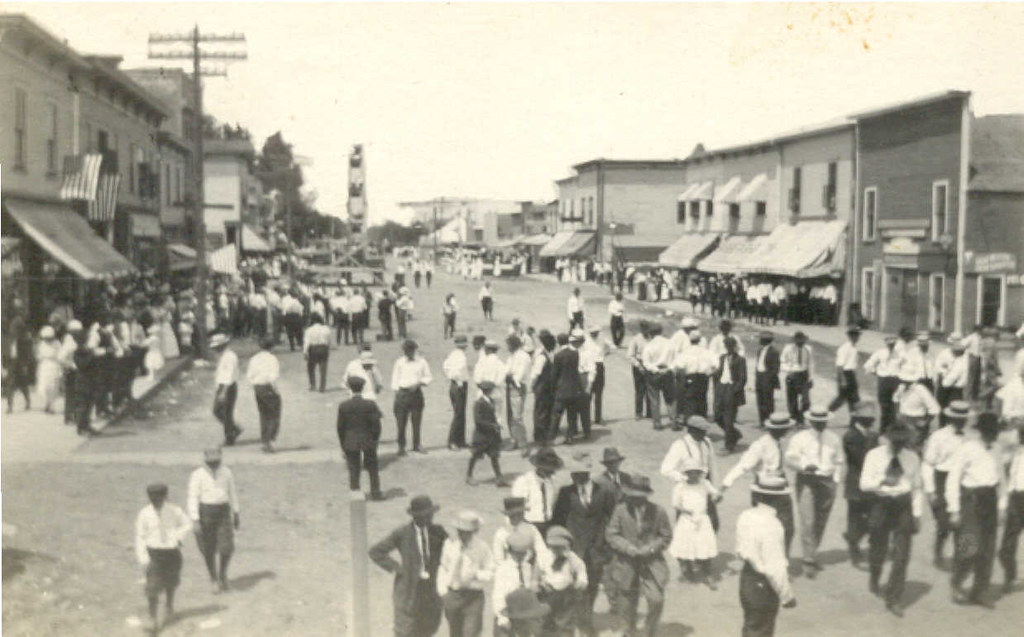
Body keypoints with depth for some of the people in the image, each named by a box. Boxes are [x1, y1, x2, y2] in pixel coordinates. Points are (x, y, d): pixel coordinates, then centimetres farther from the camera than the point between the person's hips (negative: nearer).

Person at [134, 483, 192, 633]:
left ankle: (169, 605, 49)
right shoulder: (144, 515, -10)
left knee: (171, 582, 20)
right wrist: (143, 558, -14)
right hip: (153, 554, -2)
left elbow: (187, 525, 7)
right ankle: (153, 620, -4)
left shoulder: (175, 511, -7)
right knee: (152, 587, -11)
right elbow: (140, 537, -7)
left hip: (172, 552, 2)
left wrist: (179, 538, -10)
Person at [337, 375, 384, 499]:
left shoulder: (343, 406, -8)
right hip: (368, 441, 0)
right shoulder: (370, 404, -13)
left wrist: (343, 445, 7)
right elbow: (376, 424, -11)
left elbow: (340, 427, -3)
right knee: (372, 468, 16)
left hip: (350, 443, 0)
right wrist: (375, 440, 2)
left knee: (354, 469, 12)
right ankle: (375, 492, 21)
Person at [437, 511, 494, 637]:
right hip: (452, 595, 3)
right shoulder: (449, 544, -3)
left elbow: (490, 573, -1)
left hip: (473, 597, -3)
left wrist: (475, 575, -20)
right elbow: (443, 568, 5)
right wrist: (443, 592, -4)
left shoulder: (482, 547, -9)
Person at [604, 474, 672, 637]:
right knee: (626, 602, 10)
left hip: (652, 563, -1)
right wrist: (630, 549, -17)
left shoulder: (658, 512, -7)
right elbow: (611, 534, -4)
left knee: (656, 599, -13)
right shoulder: (621, 510, -6)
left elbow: (666, 535, 3)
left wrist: (652, 547, -14)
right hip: (626, 564, 1)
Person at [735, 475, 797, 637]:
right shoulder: (771, 525, -27)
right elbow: (775, 567, -26)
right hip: (764, 585, -8)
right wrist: (787, 596, -15)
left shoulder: (745, 516, -2)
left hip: (747, 575, 8)